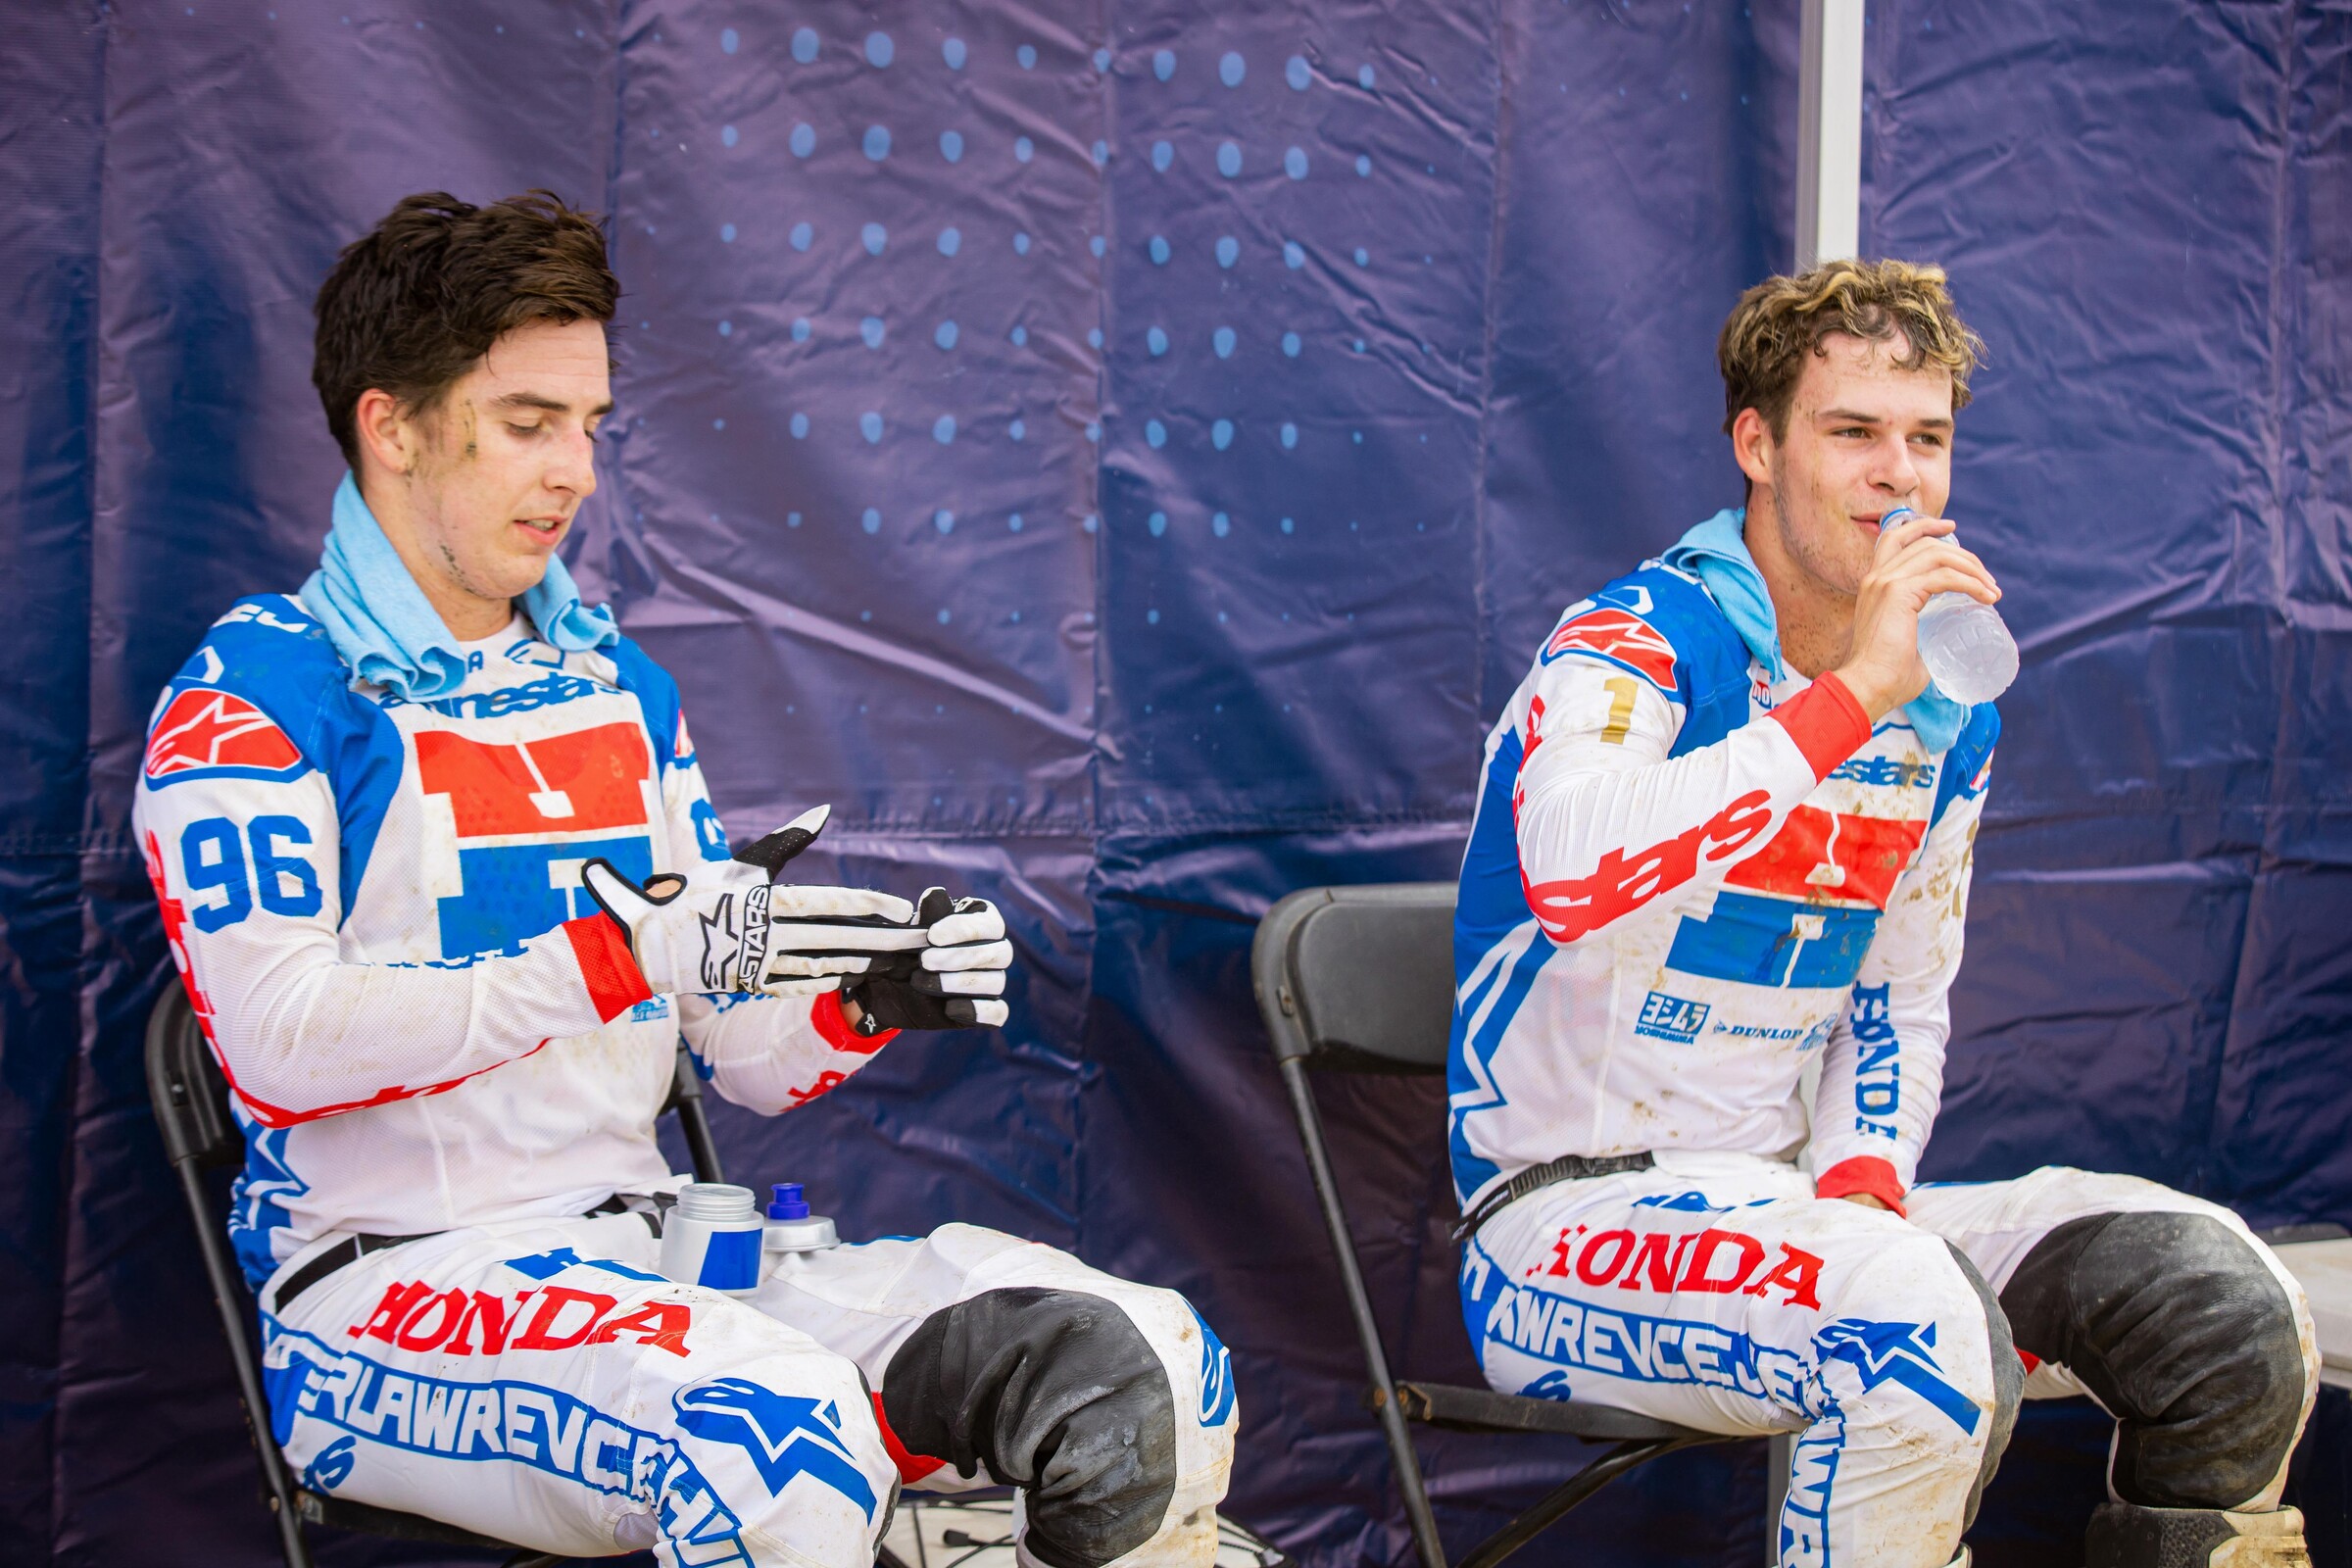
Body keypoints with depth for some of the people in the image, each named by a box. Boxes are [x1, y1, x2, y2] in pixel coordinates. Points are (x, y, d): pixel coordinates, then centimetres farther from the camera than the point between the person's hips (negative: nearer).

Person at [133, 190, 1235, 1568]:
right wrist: (633, 948, -23)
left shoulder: (619, 686, 19)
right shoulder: (253, 696, -2)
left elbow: (746, 1056, 17)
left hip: (650, 1257, 7)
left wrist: (871, 998, -6)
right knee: (781, 1439, -37)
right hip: (381, 1286, -6)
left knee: (1154, 1367, -12)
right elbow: (280, 1045, -18)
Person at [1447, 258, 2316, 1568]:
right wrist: (1852, 696, -33)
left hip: (1791, 1199, 7)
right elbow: (1573, 876, -35)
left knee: (2230, 1306, -10)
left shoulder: (1946, 710, 10)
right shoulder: (1630, 646, -12)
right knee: (1919, 1329, -36)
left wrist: (1865, 1174, -2)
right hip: (1568, 1210, -7)